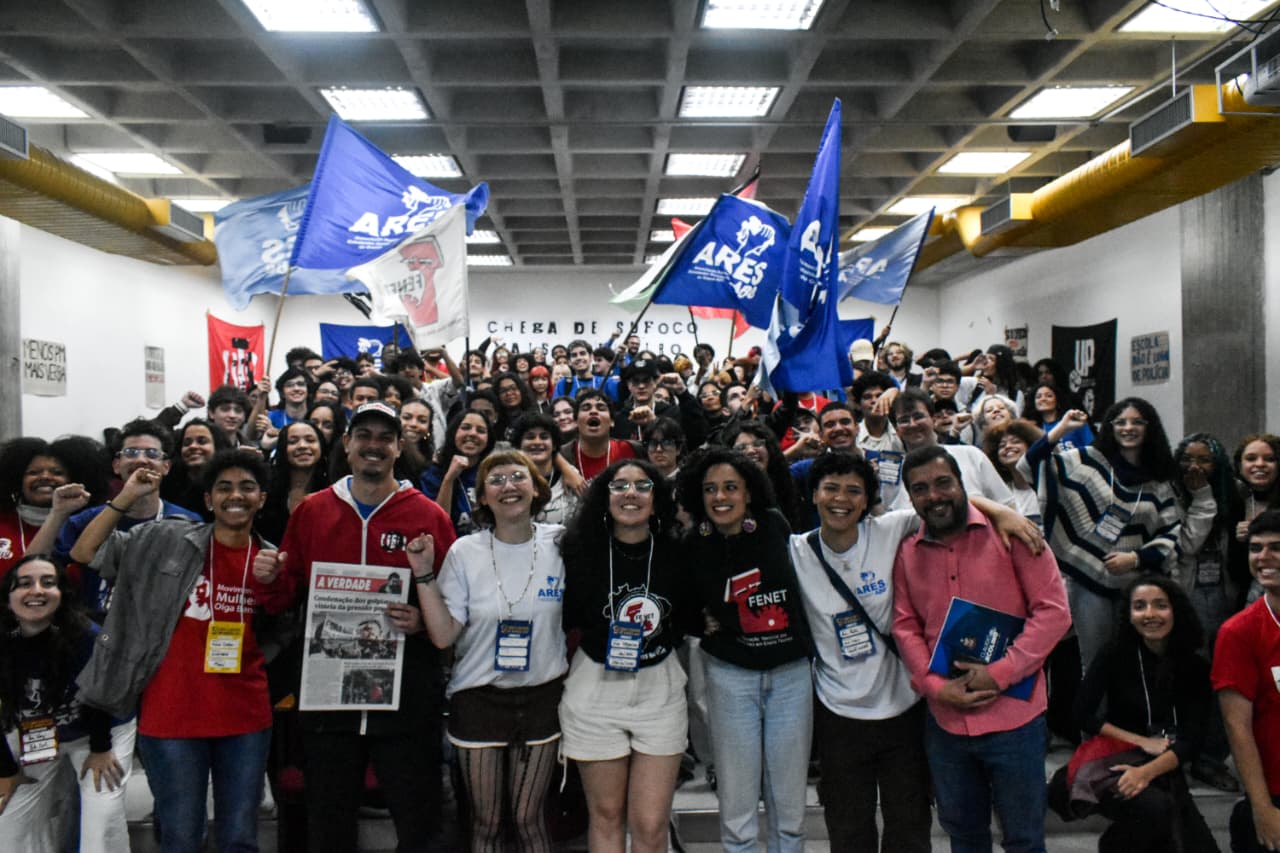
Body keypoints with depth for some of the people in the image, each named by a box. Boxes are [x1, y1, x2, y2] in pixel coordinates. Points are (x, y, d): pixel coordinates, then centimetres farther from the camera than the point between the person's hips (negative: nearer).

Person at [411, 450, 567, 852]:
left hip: (542, 696, 0)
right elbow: (443, 635, -11)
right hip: (479, 698, 0)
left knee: (528, 819, 11)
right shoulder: (465, 552, -7)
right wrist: (424, 574, -17)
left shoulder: (559, 544, -5)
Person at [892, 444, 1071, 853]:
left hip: (1013, 717, -3)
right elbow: (905, 627, 4)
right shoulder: (907, 554, 5)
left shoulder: (1009, 534, -7)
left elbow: (1053, 610, -11)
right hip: (944, 722, 4)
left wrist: (999, 674, -17)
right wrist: (935, 686, -11)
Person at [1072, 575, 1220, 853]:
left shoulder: (1196, 667, -2)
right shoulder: (1115, 654, -8)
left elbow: (1192, 739, -9)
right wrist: (1142, 741, -15)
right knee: (1156, 806, -32)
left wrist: (1147, 772, -25)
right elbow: (1083, 715, -10)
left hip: (1165, 772, 4)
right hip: (1113, 766, -4)